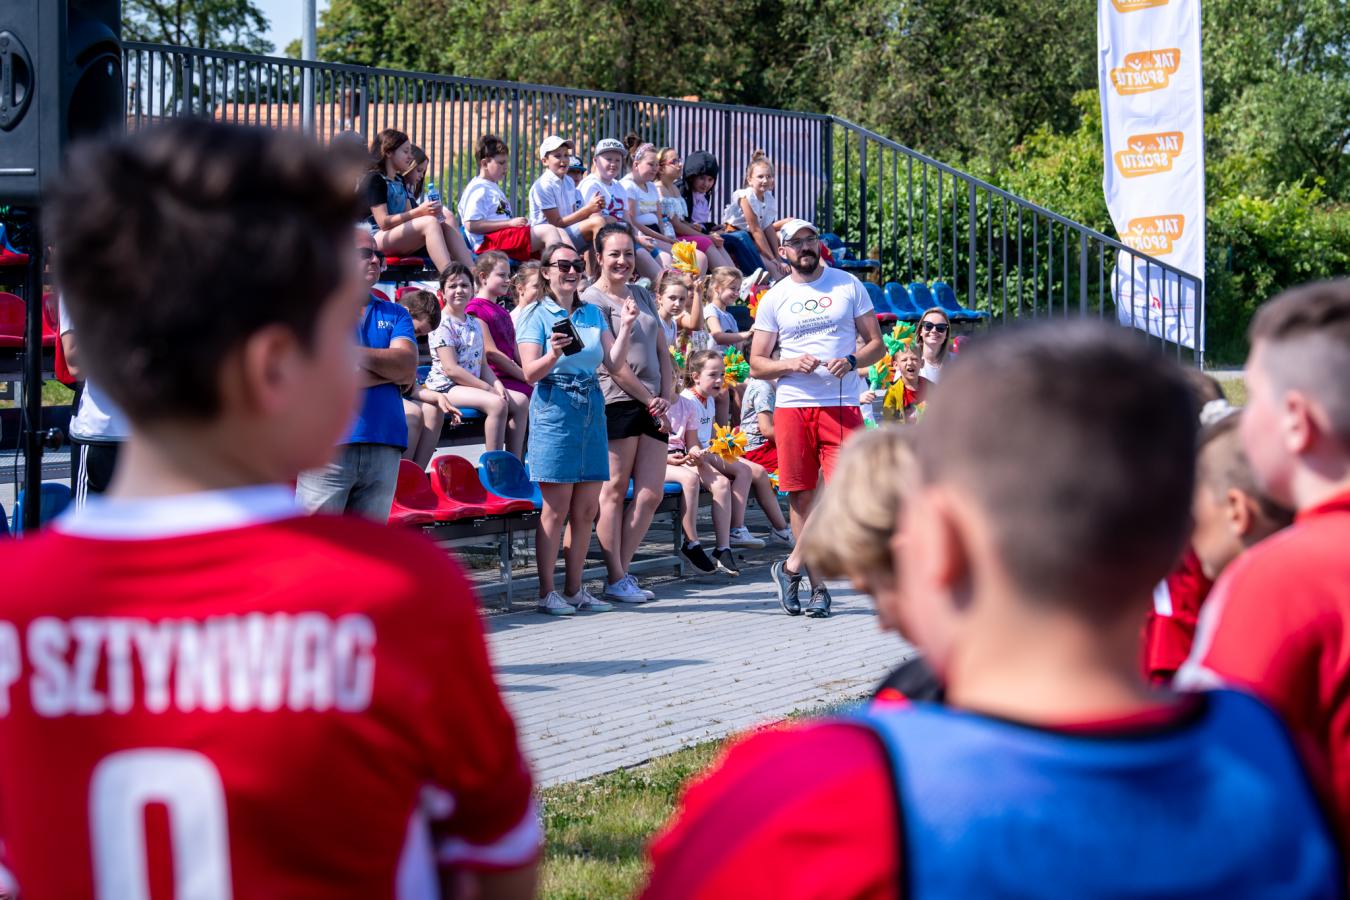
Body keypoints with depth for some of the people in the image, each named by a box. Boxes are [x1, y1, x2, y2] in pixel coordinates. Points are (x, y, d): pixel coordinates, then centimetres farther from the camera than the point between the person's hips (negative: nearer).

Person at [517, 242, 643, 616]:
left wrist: (625, 328, -6)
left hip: (592, 409, 5)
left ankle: (574, 589, 13)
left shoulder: (593, 314, 14)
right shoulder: (536, 314, 0)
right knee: (556, 509, -7)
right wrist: (554, 354, -26)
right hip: (554, 409, -5)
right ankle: (547, 592, -1)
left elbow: (614, 365, 7)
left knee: (586, 510, 6)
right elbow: (530, 372, -8)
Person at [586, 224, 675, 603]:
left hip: (652, 405, 7)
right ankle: (616, 579, 1)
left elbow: (662, 351, 17)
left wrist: (666, 397, 3)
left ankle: (622, 572, 11)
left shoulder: (642, 294, 18)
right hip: (617, 403, -7)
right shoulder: (592, 300, -5)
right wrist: (649, 399, -8)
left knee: (651, 494, 4)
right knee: (615, 491, -3)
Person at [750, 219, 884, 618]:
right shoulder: (774, 298, 9)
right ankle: (818, 585, 13)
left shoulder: (848, 285, 8)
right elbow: (756, 364, 9)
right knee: (801, 496, 3)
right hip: (792, 405, 1)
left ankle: (793, 567, -2)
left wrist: (851, 361, -11)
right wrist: (791, 364, -11)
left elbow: (877, 344, 9)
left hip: (842, 405, -1)